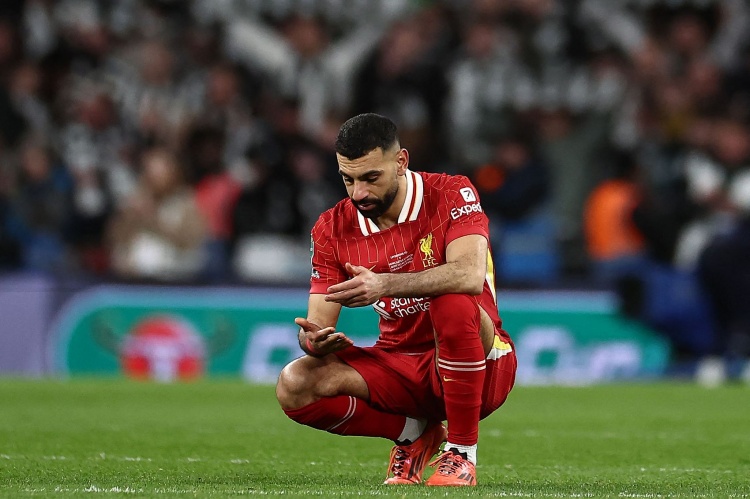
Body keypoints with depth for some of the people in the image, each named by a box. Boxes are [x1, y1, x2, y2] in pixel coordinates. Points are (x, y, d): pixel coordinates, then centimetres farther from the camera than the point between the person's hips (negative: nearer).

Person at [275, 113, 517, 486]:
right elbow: (318, 323, -3)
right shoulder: (333, 228, -1)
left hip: (476, 368, -4)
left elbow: (470, 275, -32)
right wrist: (313, 340, -29)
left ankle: (463, 452, -20)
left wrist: (385, 284, -45)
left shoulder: (450, 195, -13)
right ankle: (413, 434, 4)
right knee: (294, 385, -21)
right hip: (398, 367, 4)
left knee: (454, 302, -37)